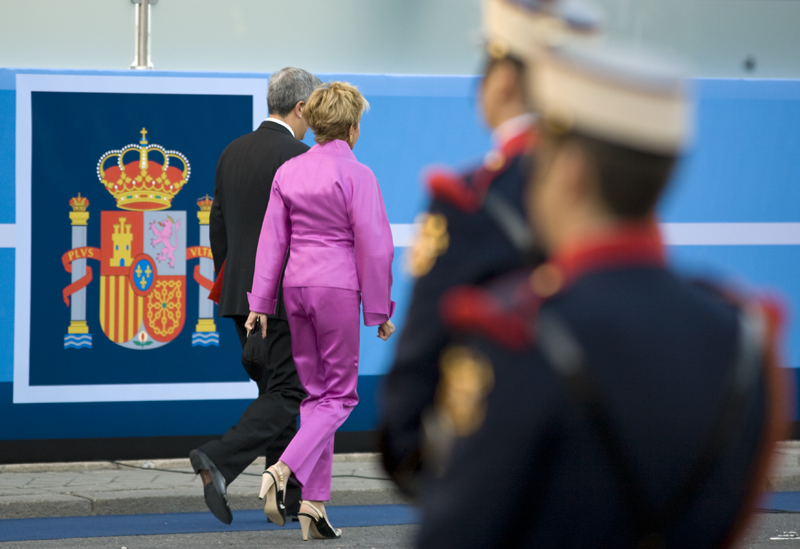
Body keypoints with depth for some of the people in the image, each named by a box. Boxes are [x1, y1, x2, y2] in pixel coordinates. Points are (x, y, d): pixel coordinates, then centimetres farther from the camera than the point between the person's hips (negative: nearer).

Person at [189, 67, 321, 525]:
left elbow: (218, 226, 13)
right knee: (287, 394, -5)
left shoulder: (233, 153, 10)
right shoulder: (299, 157, -13)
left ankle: (287, 496, 15)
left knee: (275, 391, 14)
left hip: (241, 295, 8)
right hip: (286, 295, -8)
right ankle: (220, 461, -22)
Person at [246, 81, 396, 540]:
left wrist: (260, 303, 11)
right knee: (339, 394, 4)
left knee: (315, 393, 12)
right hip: (339, 286, -6)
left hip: (297, 284, 6)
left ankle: (315, 505, 9)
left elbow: (272, 240, 8)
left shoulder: (288, 172, 6)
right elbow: (374, 245, -9)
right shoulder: (357, 175, -9)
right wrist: (379, 310, -2)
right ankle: (283, 470, -18)